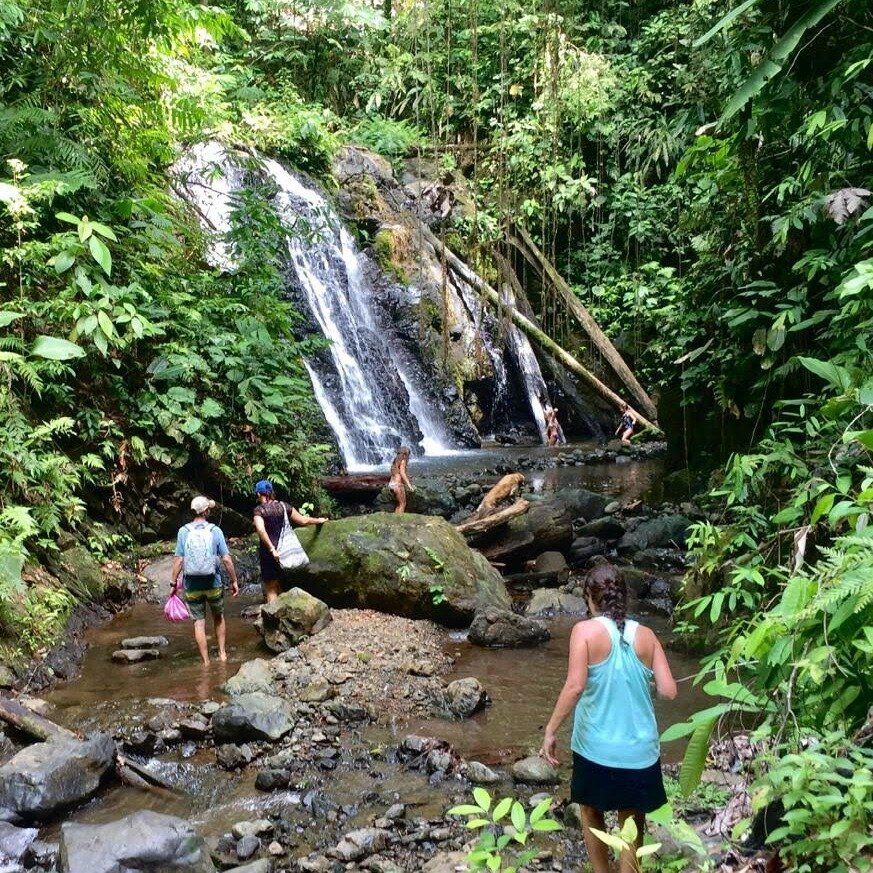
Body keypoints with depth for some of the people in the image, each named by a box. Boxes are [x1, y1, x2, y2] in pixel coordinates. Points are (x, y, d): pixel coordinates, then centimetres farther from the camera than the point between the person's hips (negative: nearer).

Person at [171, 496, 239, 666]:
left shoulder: (183, 531, -5)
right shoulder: (215, 530, -6)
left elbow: (178, 559, -8)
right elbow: (227, 559, -8)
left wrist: (173, 583, 2)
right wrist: (234, 581, 2)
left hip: (192, 586, 0)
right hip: (214, 584, 0)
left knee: (199, 622, 7)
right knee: (219, 617, 21)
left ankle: (206, 662, 9)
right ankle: (222, 653, 23)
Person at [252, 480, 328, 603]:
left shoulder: (259, 510, -8)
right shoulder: (283, 506, 6)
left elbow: (261, 530, -24)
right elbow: (303, 520, 12)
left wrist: (272, 549, -24)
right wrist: (318, 521, 29)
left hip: (268, 551, -5)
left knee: (271, 589, -1)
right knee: (279, 586, 18)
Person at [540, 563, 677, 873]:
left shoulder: (585, 630, -11)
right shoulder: (646, 635, -1)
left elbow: (575, 686, -20)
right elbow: (668, 691, -4)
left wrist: (550, 730, -11)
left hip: (596, 749, -2)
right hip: (639, 751, 2)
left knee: (592, 815, 24)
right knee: (632, 829, 16)